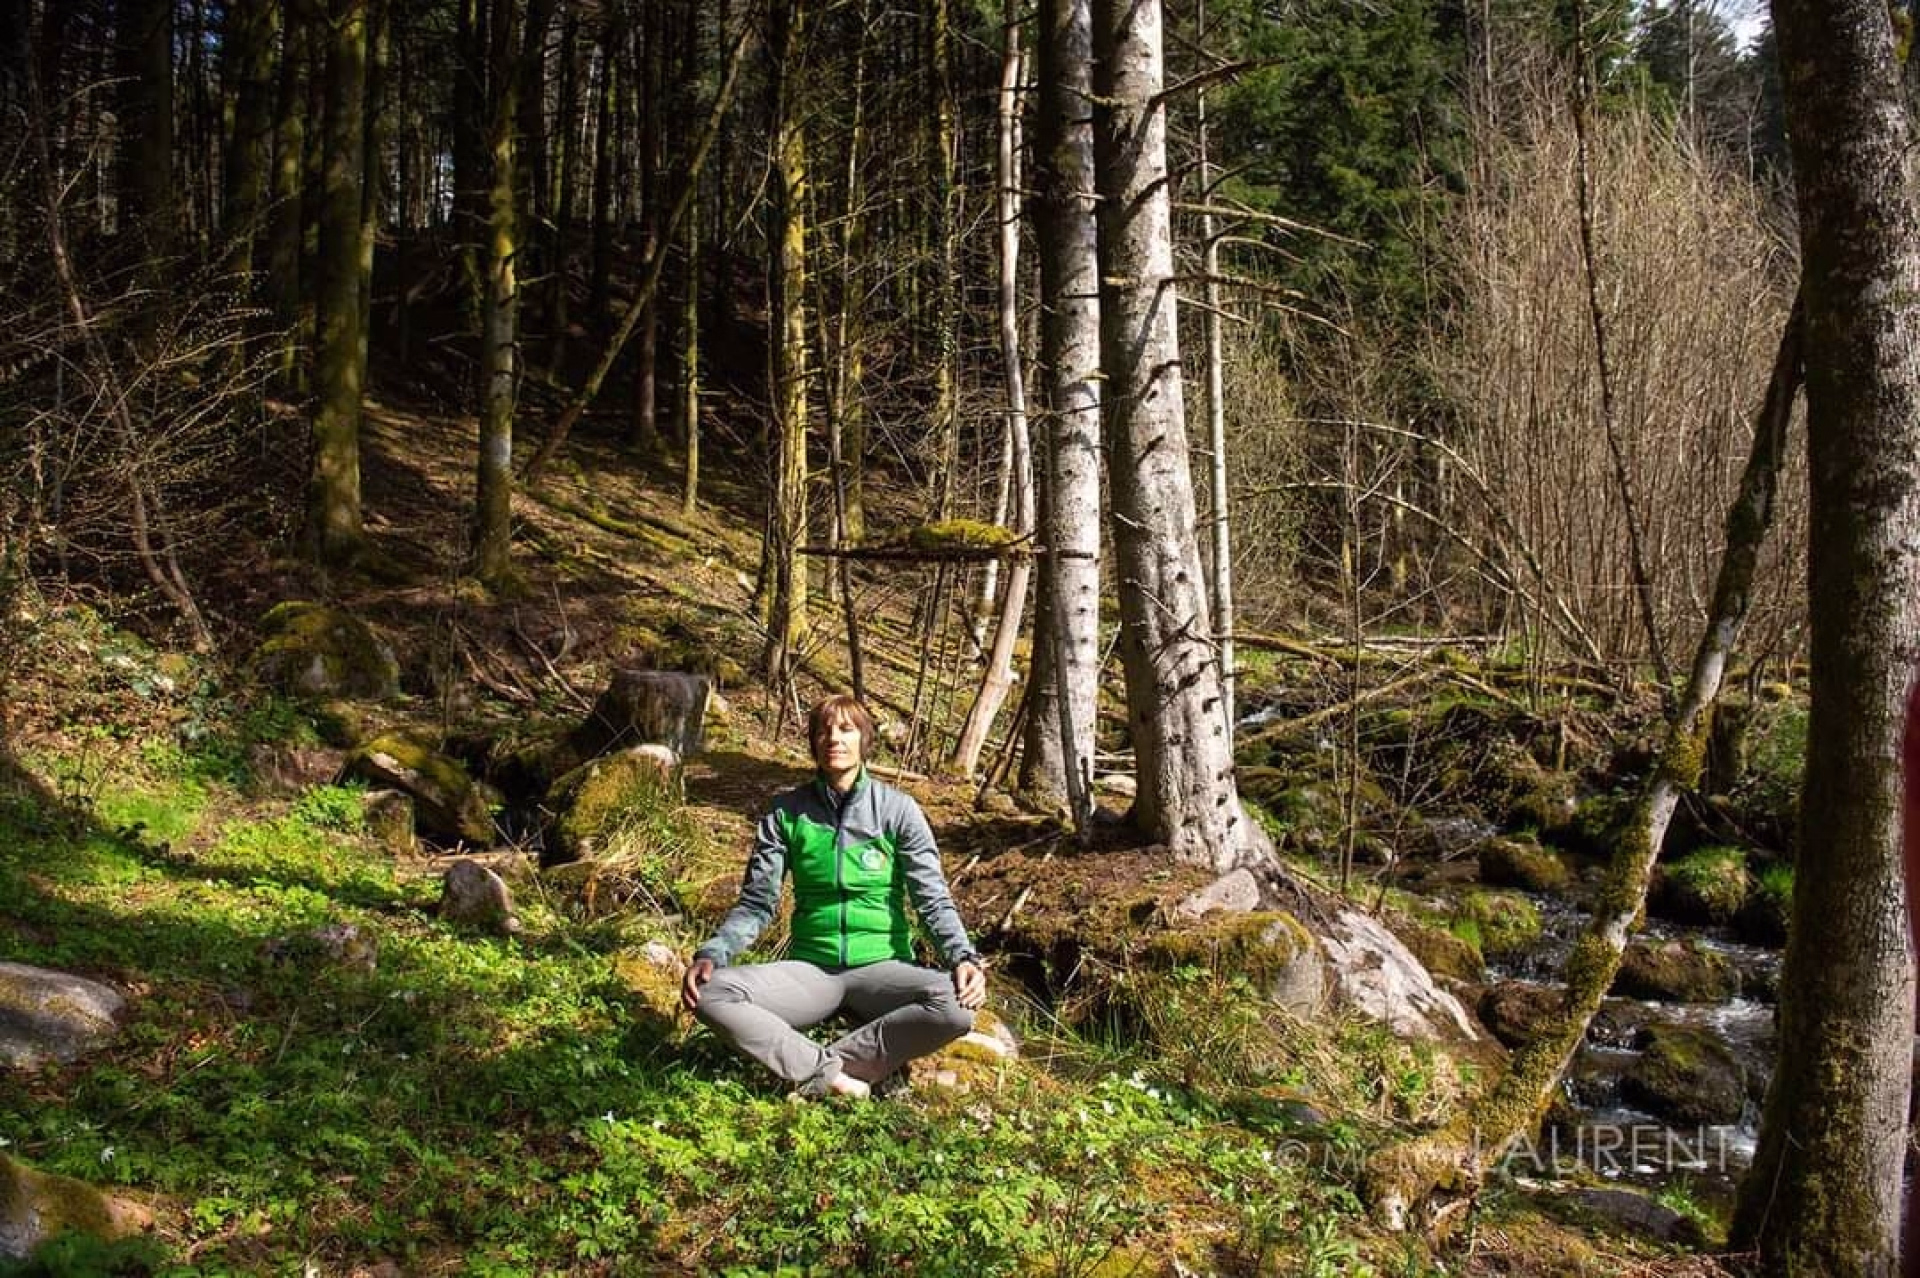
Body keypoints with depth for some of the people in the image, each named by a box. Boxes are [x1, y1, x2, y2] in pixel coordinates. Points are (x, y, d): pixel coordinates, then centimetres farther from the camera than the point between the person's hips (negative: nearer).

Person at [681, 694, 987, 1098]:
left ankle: (818, 1070, -25)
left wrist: (964, 957, -23)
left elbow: (933, 897, -4)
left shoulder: (897, 809, -1)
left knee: (957, 1005, -33)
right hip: (810, 970, 1)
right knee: (712, 994, -26)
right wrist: (710, 954, -13)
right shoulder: (788, 811, 4)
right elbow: (756, 903, 4)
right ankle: (832, 1073, -29)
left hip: (881, 967, -1)